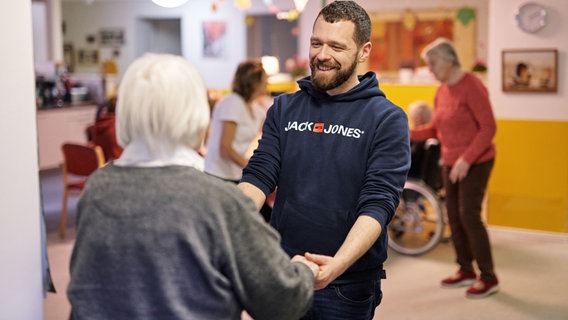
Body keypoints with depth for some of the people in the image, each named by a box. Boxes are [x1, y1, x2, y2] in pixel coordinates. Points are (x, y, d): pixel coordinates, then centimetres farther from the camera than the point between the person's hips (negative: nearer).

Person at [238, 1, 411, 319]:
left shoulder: (387, 120, -7)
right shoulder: (285, 108, 5)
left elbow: (378, 203, -15)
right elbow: (259, 176, -2)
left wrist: (339, 264, -31)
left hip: (347, 286, -3)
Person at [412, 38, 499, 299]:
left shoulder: (472, 87, -17)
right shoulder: (441, 91, 7)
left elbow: (489, 128, -20)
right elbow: (435, 129, 12)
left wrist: (466, 159, -27)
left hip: (475, 163, -8)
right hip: (451, 163, 8)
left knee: (469, 216, -10)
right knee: (453, 216, 8)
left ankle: (489, 278, 3)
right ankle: (466, 271, 21)